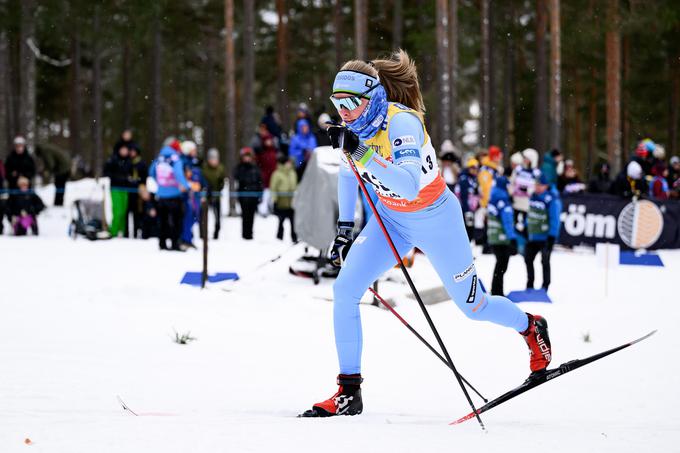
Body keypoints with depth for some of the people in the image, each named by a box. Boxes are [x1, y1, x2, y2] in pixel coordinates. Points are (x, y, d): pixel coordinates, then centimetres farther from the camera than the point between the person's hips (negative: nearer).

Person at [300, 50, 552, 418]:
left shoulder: (401, 122, -31)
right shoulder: (355, 125, -11)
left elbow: (409, 186, -44)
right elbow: (348, 173, 10)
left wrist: (361, 152, -49)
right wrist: (344, 229, 11)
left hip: (435, 218, -6)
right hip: (391, 218, 6)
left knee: (472, 306, 9)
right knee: (344, 290, -12)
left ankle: (531, 328, 42)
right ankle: (348, 393, -4)